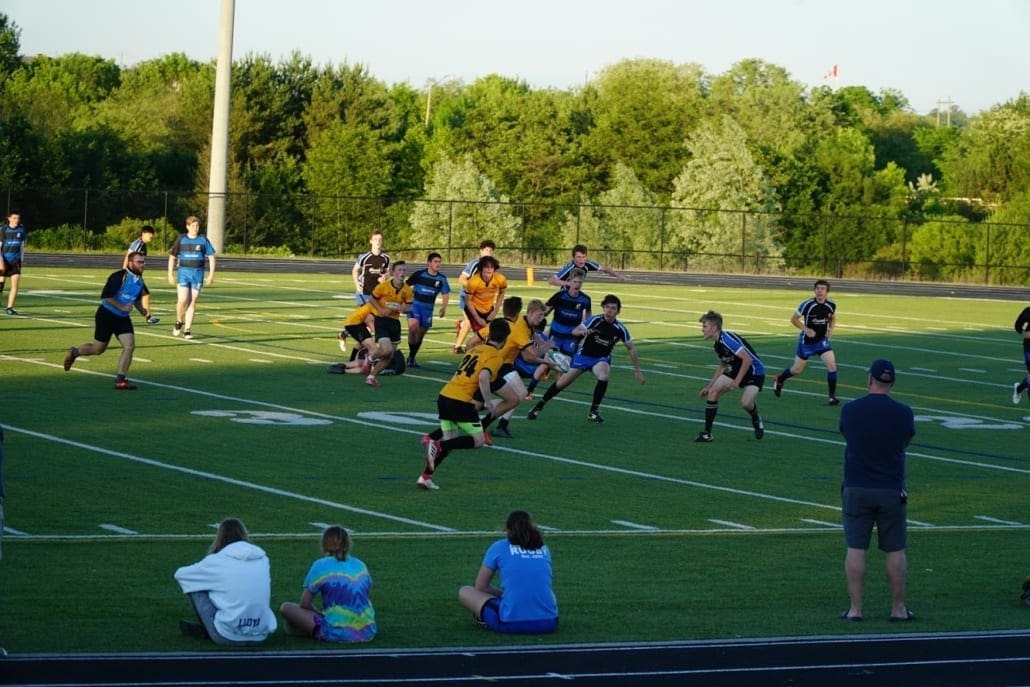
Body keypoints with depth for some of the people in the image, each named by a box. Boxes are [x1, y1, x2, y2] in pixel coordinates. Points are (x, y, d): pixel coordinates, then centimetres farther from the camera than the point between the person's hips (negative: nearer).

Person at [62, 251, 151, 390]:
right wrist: (122, 307, -27)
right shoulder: (119, 277, -20)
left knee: (130, 346, -12)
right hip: (107, 315, -6)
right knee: (98, 349, 5)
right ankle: (74, 352, 35)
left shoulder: (140, 281, 5)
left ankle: (120, 380, -5)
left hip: (123, 318, 6)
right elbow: (106, 296, -23)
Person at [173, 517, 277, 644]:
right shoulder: (262, 559, 8)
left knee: (195, 584, 13)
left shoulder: (217, 561, -1)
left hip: (228, 637, -4)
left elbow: (180, 574, 13)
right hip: (261, 635, 4)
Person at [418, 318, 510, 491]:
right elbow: (483, 377, -21)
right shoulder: (495, 357, -4)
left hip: (444, 396, 8)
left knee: (450, 441, 17)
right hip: (461, 401, -8)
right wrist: (488, 402, -11)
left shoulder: (476, 349, 19)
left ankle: (425, 477, 8)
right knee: (477, 440, 4)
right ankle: (438, 446, -14)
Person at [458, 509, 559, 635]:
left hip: (511, 624, -3)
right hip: (548, 624, 3)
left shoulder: (499, 547, 7)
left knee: (464, 591, 19)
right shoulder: (544, 548, 16)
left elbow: (480, 587, 11)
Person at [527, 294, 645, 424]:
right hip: (583, 355, 0)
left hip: (601, 359, 0)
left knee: (603, 377, -32)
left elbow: (631, 348, -1)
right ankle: (539, 407, 21)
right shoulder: (595, 320, -20)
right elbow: (574, 331, -27)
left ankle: (593, 412, -14)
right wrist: (582, 331, -50)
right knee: (562, 382, -1)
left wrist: (637, 370, 1)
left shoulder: (620, 329, -15)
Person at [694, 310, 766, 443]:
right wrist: (709, 386, 16)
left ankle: (756, 420, 10)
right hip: (737, 370, 9)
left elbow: (747, 359, -31)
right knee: (713, 392, -9)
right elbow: (723, 367, 18)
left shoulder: (728, 340, -26)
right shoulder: (718, 344, 3)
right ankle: (706, 433, -3)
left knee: (746, 402, -28)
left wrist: (737, 381, -29)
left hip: (754, 372, -9)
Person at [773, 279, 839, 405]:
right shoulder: (807, 304, -21)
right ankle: (780, 379, 45)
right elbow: (794, 319, -9)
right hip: (806, 341, -2)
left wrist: (831, 328, -7)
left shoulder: (831, 305, -10)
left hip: (822, 340, 2)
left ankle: (832, 397, -7)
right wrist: (805, 329, -23)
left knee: (832, 364, -18)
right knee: (797, 370, 11)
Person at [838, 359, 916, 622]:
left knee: (855, 549, 3)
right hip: (891, 491, 0)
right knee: (895, 551, 7)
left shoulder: (850, 410, -4)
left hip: (856, 489, 0)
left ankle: (855, 608, 3)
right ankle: (898, 608, 11)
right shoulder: (903, 413, -5)